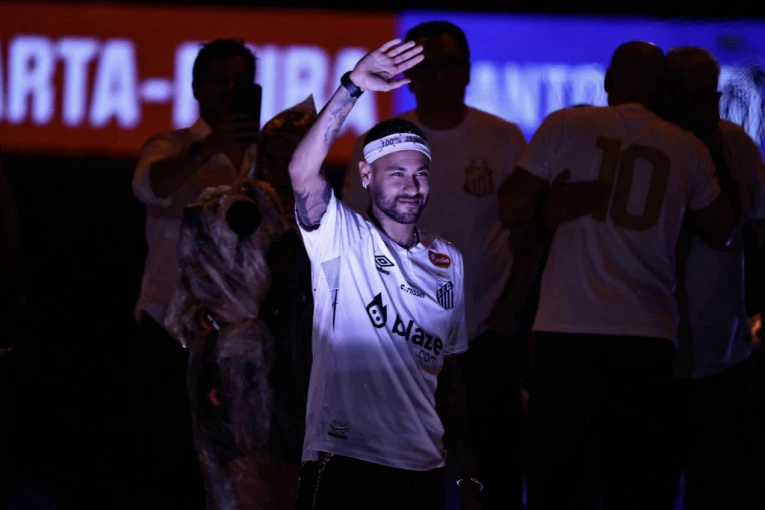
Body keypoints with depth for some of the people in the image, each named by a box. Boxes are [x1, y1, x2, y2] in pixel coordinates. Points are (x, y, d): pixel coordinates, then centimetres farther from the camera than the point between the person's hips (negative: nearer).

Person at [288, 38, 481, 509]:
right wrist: (353, 86, -28)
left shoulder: (449, 261, 14)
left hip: (423, 470, 5)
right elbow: (303, 172, -21)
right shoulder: (344, 239, -1)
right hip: (345, 465, -5)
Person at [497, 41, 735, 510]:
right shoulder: (689, 149, 7)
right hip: (648, 339, 1)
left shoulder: (565, 127, 2)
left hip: (567, 332, -1)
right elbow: (721, 232, 19)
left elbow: (511, 211, 1)